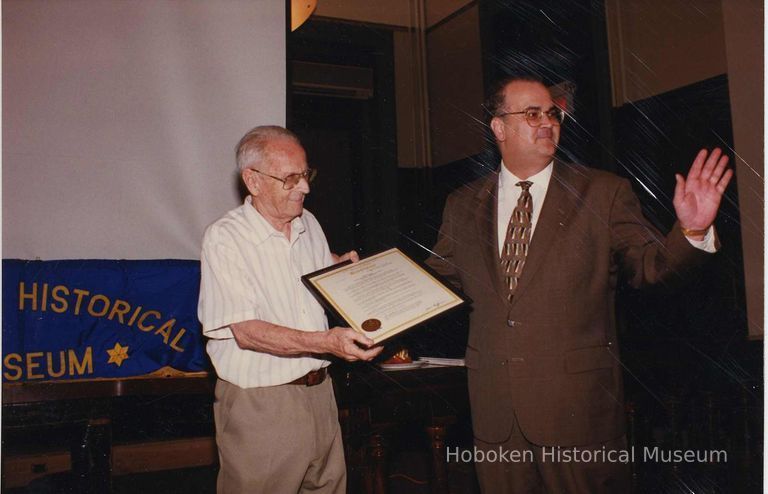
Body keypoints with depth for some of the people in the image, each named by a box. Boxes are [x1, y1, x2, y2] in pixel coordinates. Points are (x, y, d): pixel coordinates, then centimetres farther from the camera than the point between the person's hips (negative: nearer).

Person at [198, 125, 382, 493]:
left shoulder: (308, 223, 8)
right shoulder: (224, 238, -15)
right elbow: (246, 332, -22)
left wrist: (342, 266, 1)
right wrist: (325, 342, -32)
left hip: (318, 390, 7)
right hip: (259, 405, -6)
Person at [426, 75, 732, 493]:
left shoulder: (604, 193, 1)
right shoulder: (463, 207, 8)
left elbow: (648, 265, -3)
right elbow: (438, 280, 13)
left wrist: (691, 231, -22)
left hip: (578, 407, -2)